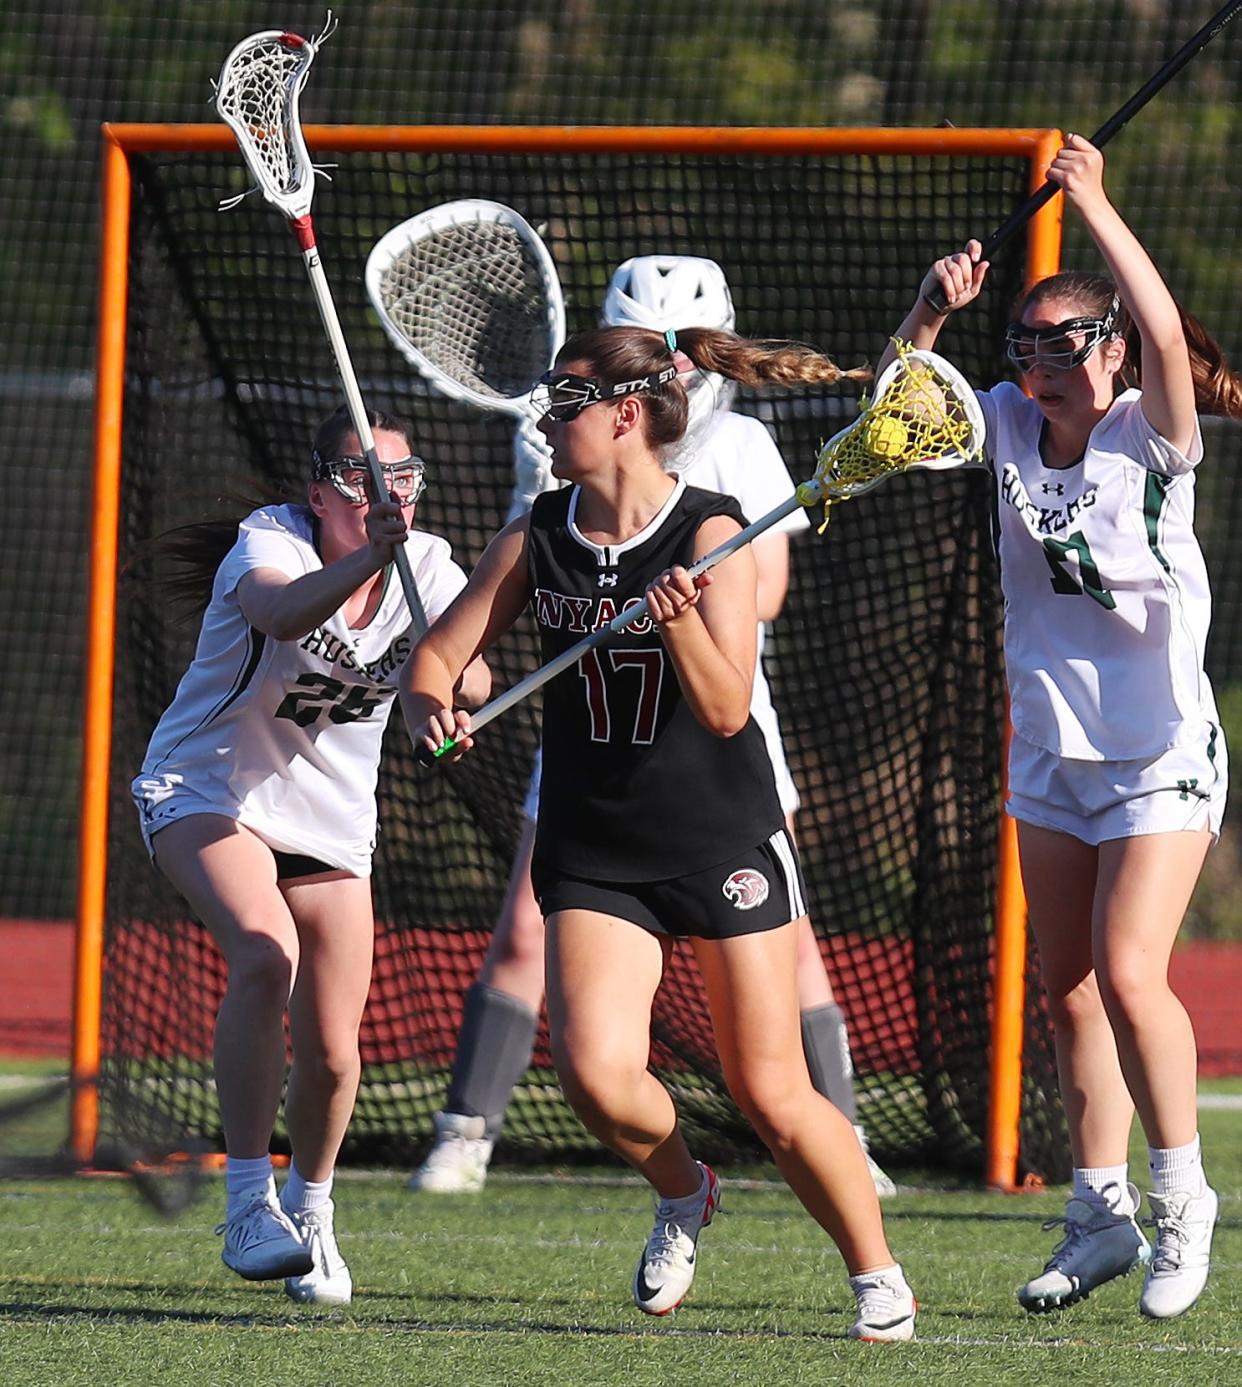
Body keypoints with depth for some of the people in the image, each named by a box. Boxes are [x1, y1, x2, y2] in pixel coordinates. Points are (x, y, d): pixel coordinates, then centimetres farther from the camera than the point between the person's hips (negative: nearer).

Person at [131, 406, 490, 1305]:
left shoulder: (427, 566, -9)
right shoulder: (270, 544, -23)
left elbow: (474, 684, -25)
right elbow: (283, 613, -47)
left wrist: (447, 673, -48)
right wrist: (364, 560, -65)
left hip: (331, 821, 5)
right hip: (205, 791, -5)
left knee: (332, 1054, 1)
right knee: (266, 951, -33)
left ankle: (311, 1208, 32)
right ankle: (248, 1205, -29)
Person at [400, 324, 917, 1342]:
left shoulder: (712, 534, -11)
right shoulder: (538, 539, 1)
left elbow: (725, 709, -18)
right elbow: (439, 653, 4)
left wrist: (680, 623, -36)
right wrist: (431, 703, -19)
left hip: (726, 844, -3)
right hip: (594, 856, 3)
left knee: (773, 1098, -2)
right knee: (596, 1073, -18)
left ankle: (879, 1278, 19)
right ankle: (682, 1196, 14)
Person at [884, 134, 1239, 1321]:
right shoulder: (1008, 427, 2)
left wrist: (1095, 208, -32)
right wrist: (933, 309, -17)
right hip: (1052, 751, 6)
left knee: (1127, 974, -16)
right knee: (1069, 989, 7)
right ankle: (1103, 1214, 17)